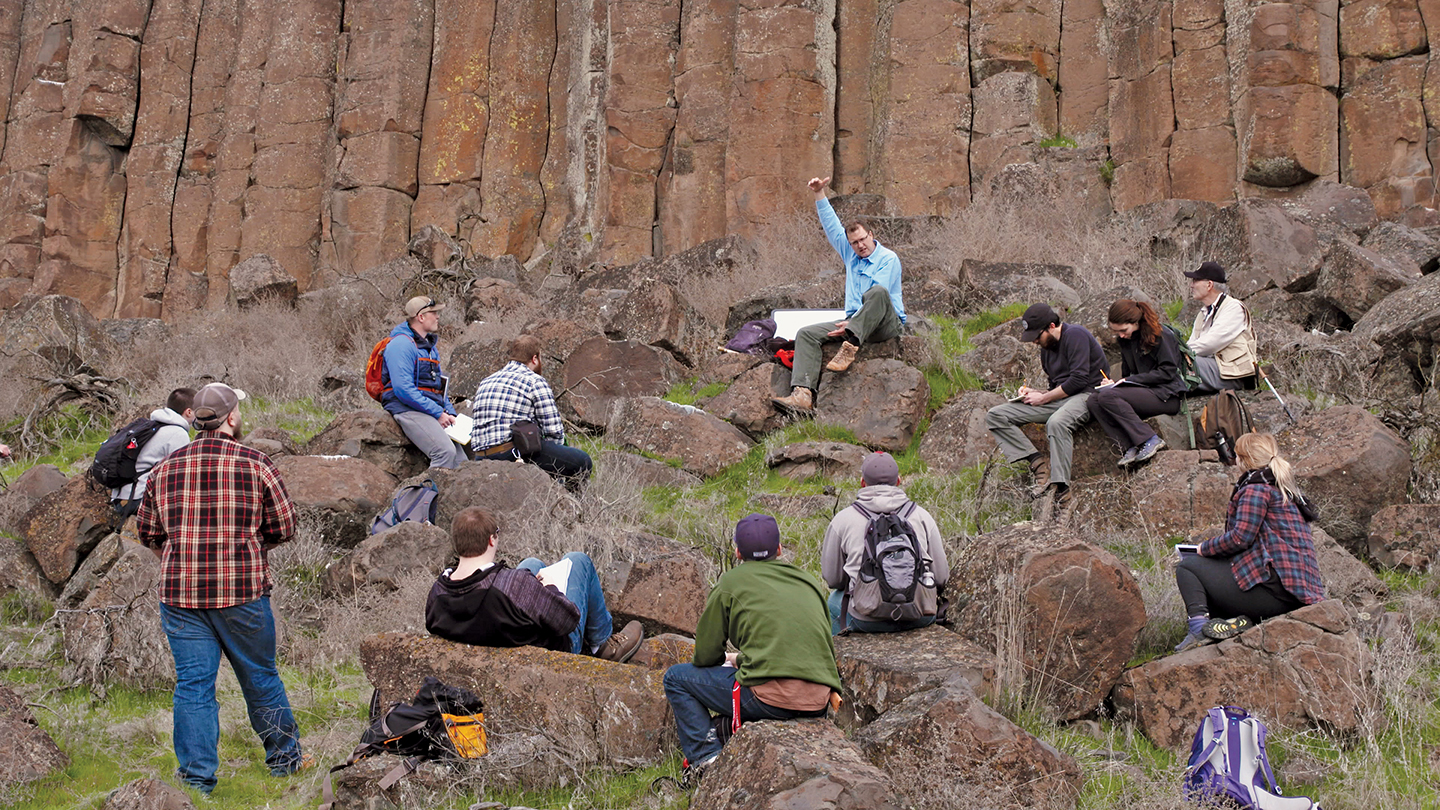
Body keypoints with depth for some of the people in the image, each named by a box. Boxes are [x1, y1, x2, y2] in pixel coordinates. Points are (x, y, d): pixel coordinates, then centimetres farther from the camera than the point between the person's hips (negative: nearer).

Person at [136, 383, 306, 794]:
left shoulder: (165, 467, 4)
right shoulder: (255, 463, -5)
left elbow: (147, 532, 11)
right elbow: (285, 526, 1)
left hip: (179, 592, 2)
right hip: (242, 591, -2)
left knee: (193, 685, 6)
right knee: (259, 678, 13)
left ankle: (196, 777, 7)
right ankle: (284, 756, 28)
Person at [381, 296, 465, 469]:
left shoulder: (429, 346, 21)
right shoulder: (401, 344, -10)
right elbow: (403, 389, -19)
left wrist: (449, 413, 9)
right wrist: (438, 413, -18)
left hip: (432, 412, 9)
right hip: (408, 409, -9)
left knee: (460, 460, -2)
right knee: (445, 452, -28)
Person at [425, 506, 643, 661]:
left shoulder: (438, 591, -23)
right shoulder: (515, 583, -40)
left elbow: (433, 625, 0)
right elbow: (568, 620, -29)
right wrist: (550, 587, -9)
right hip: (558, 648, -5)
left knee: (533, 564, 26)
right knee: (577, 560, 13)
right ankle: (603, 645, 31)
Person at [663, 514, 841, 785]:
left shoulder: (732, 582, 6)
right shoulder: (810, 583, 19)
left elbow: (705, 657, 7)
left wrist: (729, 660, 33)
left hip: (770, 698, -6)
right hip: (819, 702, 6)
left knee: (676, 678, 13)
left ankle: (705, 756, 0)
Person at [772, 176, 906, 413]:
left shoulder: (888, 259, -4)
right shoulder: (851, 255, 18)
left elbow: (878, 296, -15)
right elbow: (831, 226, 20)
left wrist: (850, 326, -24)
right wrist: (820, 195, 12)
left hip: (887, 324, -6)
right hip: (854, 321, 7)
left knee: (878, 292, -39)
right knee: (807, 334, -14)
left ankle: (850, 346, -46)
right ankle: (802, 395, -33)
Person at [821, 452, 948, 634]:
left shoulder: (842, 520, -2)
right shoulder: (922, 516, 1)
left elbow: (832, 579, 6)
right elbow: (941, 577, 5)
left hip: (867, 621, -1)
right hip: (920, 618, 1)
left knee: (835, 600, 33)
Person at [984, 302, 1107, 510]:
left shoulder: (1075, 335, -9)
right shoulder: (1046, 350, 19)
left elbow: (1079, 379, -17)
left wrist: (1043, 398, -11)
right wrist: (1034, 393, 5)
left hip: (1086, 394, -9)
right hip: (1060, 398, 9)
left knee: (1057, 422, -43)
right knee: (995, 416, -4)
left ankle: (1061, 489, -42)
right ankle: (1039, 463, -19)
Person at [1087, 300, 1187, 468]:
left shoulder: (1160, 335, -9)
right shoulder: (1126, 340, 13)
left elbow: (1168, 372, -14)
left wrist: (1131, 379, -15)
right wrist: (1116, 383, -1)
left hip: (1166, 396, -8)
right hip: (1141, 392, 8)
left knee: (1108, 396, -27)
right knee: (1092, 402, -15)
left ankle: (1149, 440, -25)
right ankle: (1129, 448, -24)